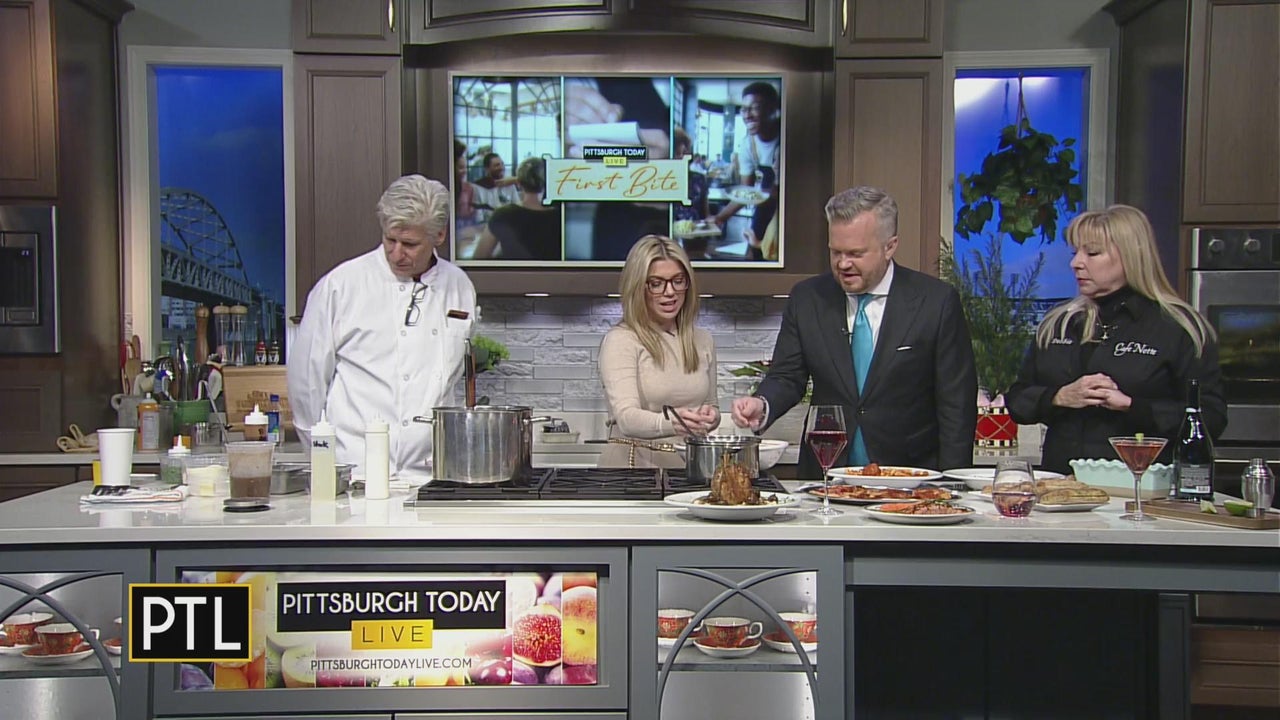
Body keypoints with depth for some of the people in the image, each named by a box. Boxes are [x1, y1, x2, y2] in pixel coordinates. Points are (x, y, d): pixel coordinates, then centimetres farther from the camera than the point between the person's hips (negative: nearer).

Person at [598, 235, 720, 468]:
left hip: (689, 466, 6)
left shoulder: (703, 341, 15)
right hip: (634, 466, -6)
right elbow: (627, 418, -15)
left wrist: (710, 416, 5)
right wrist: (671, 423, -33)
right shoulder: (620, 340, -3)